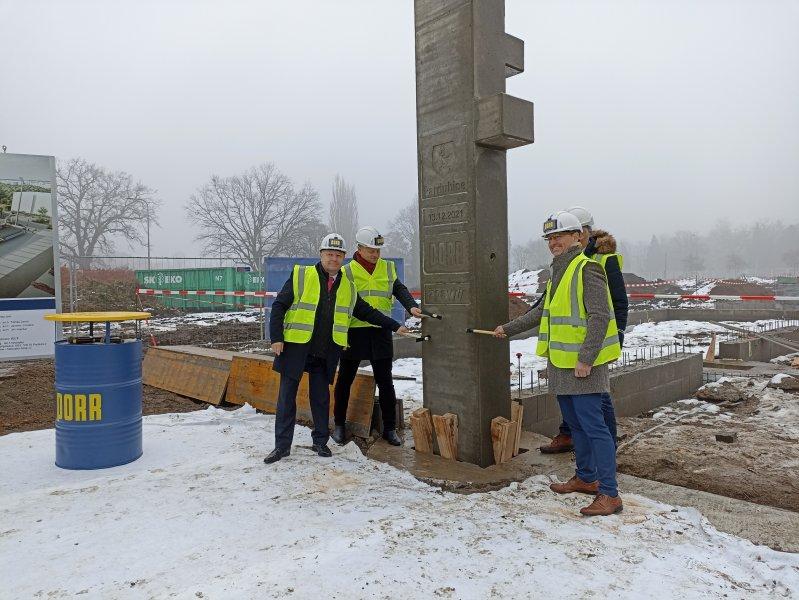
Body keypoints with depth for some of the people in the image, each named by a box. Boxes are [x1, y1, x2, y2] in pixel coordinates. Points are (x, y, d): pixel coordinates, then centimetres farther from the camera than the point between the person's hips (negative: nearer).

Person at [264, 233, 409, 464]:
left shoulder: (348, 287, 10)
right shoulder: (301, 276, -3)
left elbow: (366, 312, 18)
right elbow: (279, 306, -3)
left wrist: (395, 326, 15)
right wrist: (276, 338, -11)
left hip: (326, 354, 3)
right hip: (295, 349, -3)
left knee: (321, 398, 11)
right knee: (286, 397, 3)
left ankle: (320, 442, 27)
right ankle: (282, 445, 15)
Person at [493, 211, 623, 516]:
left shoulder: (587, 269, -12)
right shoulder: (558, 272, 17)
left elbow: (600, 317, -19)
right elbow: (543, 312, 26)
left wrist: (585, 359, -23)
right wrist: (508, 328, 26)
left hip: (582, 364, -9)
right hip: (561, 362, 9)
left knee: (592, 425, -7)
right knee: (575, 423, 17)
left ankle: (609, 494, 1)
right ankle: (586, 477, 31)